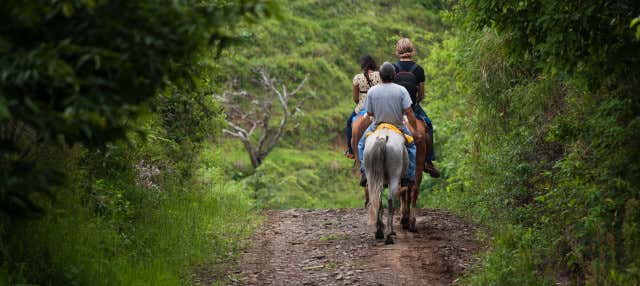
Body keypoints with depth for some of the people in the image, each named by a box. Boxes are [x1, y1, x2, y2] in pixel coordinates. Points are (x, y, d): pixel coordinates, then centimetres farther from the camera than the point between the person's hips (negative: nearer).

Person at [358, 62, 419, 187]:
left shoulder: (372, 91, -12)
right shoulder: (401, 90, -14)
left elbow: (369, 113, -3)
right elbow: (409, 113, -15)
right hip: (398, 127, 0)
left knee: (362, 144, 28)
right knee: (411, 146, 27)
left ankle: (365, 171, 12)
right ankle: (409, 176, 20)